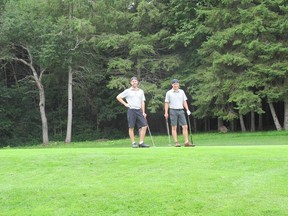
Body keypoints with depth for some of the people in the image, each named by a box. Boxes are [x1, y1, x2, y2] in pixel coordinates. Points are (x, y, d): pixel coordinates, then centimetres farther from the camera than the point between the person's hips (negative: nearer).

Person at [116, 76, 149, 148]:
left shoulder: (141, 91, 14)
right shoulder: (127, 91, 3)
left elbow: (142, 102, 13)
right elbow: (118, 97, 4)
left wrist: (143, 112, 5)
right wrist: (125, 104, -1)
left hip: (139, 110, 4)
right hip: (131, 110, -4)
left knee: (144, 125, -5)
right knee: (131, 127, -1)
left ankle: (141, 142, 1)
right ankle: (133, 143, 6)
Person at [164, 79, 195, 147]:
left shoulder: (182, 92, 11)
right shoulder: (169, 93, 2)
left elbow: (184, 101, 13)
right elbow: (167, 103, 1)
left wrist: (187, 110, 2)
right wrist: (166, 113, -6)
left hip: (181, 110, 3)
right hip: (173, 111, -3)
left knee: (185, 126, -2)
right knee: (174, 127, -2)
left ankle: (186, 142, 1)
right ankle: (176, 142, 2)